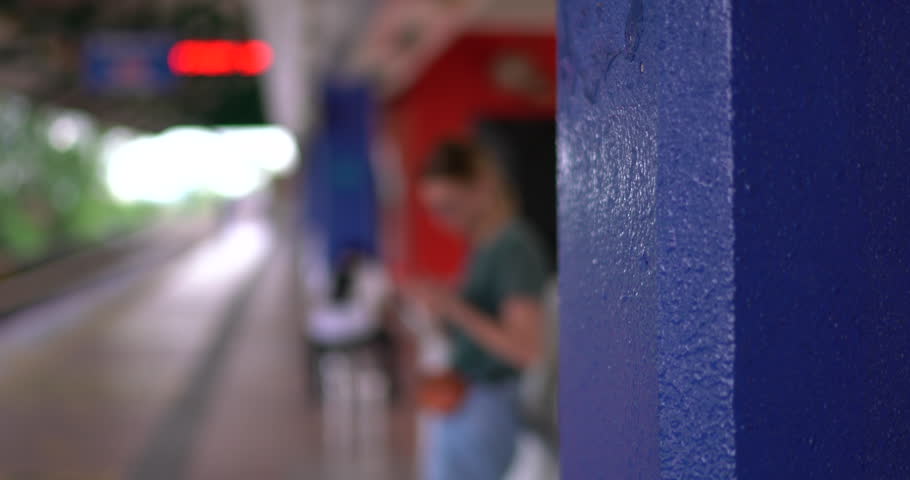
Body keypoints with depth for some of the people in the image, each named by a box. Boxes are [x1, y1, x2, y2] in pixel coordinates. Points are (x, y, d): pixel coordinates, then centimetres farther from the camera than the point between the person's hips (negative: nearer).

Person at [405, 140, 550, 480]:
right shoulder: (484, 247, 12)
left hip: (485, 411, -10)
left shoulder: (515, 248, -16)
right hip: (459, 410, 10)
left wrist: (455, 309, -26)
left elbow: (526, 349, -23)